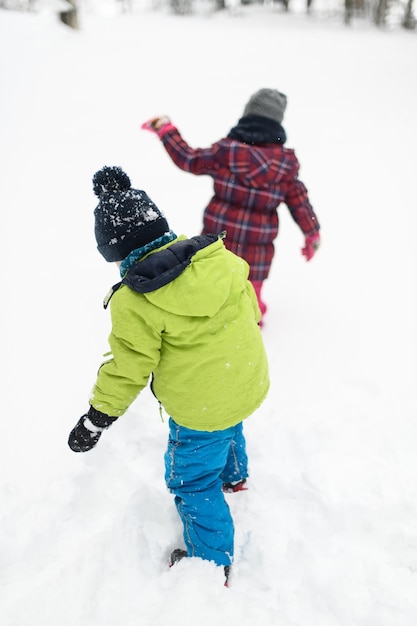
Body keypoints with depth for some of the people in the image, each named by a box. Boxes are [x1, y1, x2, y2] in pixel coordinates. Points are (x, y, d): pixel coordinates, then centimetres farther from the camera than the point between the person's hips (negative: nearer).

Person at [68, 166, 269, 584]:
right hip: (249, 382, 7)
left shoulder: (135, 303, -25)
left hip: (200, 411, -7)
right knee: (228, 431, 37)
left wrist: (96, 418, -4)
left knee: (193, 481, 16)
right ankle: (233, 476, 66)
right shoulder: (219, 258, -10)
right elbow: (249, 307, 4)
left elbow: (127, 368, -16)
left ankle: (212, 560, 33)